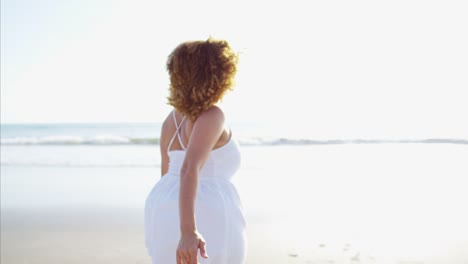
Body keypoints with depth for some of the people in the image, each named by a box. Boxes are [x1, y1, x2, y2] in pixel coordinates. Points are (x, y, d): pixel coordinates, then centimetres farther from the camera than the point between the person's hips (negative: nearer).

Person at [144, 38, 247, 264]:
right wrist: (189, 231, -37)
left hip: (168, 213, 8)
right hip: (204, 223, -8)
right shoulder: (211, 115, -15)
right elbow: (189, 170, -28)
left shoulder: (173, 119, 10)